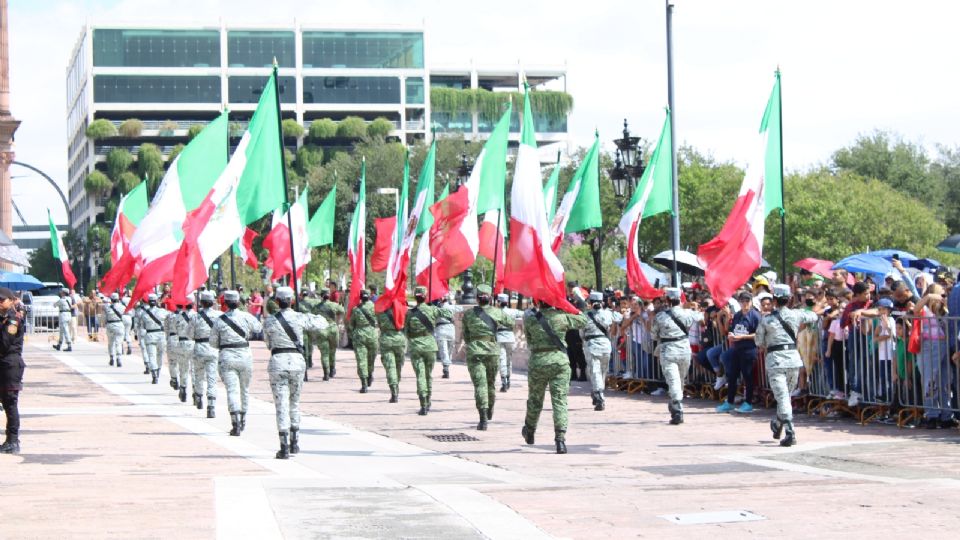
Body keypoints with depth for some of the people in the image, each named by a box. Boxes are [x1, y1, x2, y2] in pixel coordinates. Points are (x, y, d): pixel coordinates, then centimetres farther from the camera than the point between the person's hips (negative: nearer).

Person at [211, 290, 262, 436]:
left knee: (232, 390, -8)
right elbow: (259, 328, 14)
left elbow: (213, 343, 4)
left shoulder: (219, 321, -3)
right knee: (244, 389, 17)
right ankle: (242, 420, 30)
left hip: (227, 357, -2)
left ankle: (236, 422, -23)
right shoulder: (246, 317, -3)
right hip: (245, 356, 2)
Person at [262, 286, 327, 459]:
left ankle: (284, 447, -7)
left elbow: (268, 344, 11)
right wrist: (310, 316, 27)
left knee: (281, 405, -1)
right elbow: (322, 323, 11)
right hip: (297, 361, 2)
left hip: (277, 361, -2)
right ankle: (294, 443, 23)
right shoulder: (300, 318, -3)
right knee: (294, 403, 19)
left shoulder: (269, 321, -4)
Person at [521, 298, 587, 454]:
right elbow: (583, 321, 13)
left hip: (538, 361, 1)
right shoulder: (562, 316, -2)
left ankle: (529, 432, 38)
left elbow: (528, 340, 9)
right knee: (560, 401, -3)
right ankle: (560, 438, -14)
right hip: (560, 360, -1)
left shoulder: (530, 318, -3)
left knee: (534, 400, 18)